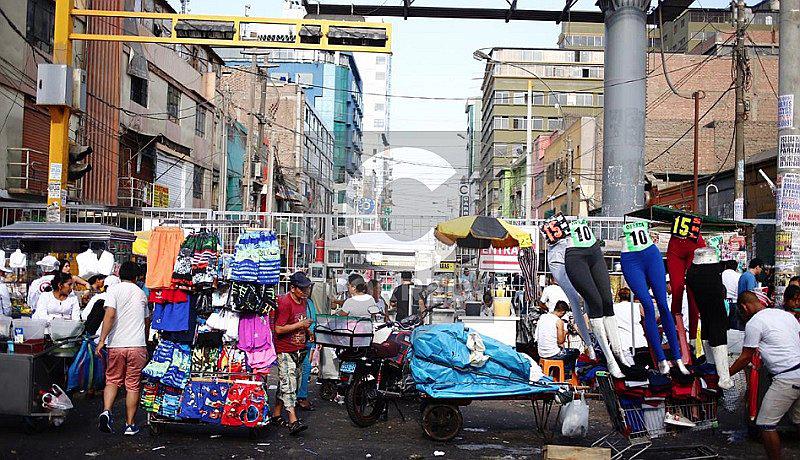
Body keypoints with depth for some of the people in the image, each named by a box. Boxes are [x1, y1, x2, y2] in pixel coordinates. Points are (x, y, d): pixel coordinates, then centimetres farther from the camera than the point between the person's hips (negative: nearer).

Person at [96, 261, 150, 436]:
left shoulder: (114, 289, 1)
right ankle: (130, 425, 8)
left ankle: (106, 411, -8)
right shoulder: (141, 293, 13)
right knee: (133, 385, 6)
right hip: (137, 345, 1)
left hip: (116, 344, -1)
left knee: (112, 381, 13)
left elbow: (110, 314, -13)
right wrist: (146, 340, 36)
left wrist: (102, 340, -13)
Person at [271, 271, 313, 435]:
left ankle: (276, 414, 25)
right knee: (289, 384, -12)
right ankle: (293, 422, -17)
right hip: (285, 351, -9)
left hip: (299, 350, 9)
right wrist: (300, 325, -20)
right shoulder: (285, 303, -17)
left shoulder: (304, 302, 11)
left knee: (294, 384, 13)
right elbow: (279, 329, -21)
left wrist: (307, 331, 12)